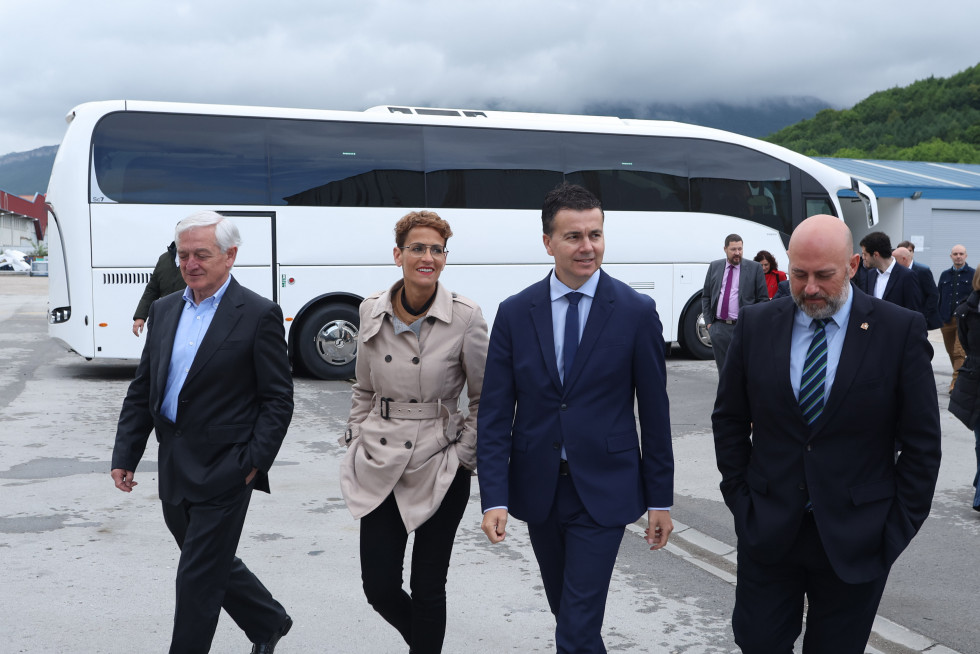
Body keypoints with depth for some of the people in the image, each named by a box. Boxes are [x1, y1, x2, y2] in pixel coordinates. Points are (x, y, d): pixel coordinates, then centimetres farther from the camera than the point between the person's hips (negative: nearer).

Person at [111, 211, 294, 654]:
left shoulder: (258, 315, -9)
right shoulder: (164, 310, 10)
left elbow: (278, 399, -9)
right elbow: (142, 390, 13)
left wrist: (253, 463, -14)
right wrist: (125, 455, 6)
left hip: (222, 469, -7)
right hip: (174, 467, 7)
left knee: (199, 576, 0)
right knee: (213, 563, 19)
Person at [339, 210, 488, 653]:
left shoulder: (466, 317, -10)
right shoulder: (372, 311, 1)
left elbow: (484, 399, 0)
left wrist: (464, 455, -5)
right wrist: (356, 440, 8)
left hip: (439, 471, -3)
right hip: (379, 467, 3)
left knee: (427, 589, 6)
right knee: (379, 587, 7)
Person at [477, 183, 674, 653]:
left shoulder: (637, 312, -7)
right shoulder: (515, 313, -2)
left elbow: (654, 411, -3)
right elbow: (495, 412, -2)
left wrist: (660, 499, 0)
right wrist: (494, 497, -9)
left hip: (603, 491, -3)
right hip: (538, 488, 3)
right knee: (568, 614, 20)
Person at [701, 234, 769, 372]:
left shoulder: (754, 268, 2)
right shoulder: (714, 267, 11)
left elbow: (763, 299, 3)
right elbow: (706, 297, 13)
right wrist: (708, 322, 4)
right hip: (718, 328, 3)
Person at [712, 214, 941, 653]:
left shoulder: (901, 331, -7)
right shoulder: (757, 325, 0)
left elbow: (922, 441, -3)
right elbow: (729, 419, 8)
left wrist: (900, 526, -5)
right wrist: (739, 497, 3)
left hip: (855, 537, -1)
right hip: (767, 530, 2)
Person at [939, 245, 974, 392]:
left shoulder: (973, 274, 1)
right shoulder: (945, 275, 12)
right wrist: (939, 318, 9)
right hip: (947, 320, 4)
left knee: (960, 353, -12)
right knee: (951, 352, 12)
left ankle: (956, 382, -13)